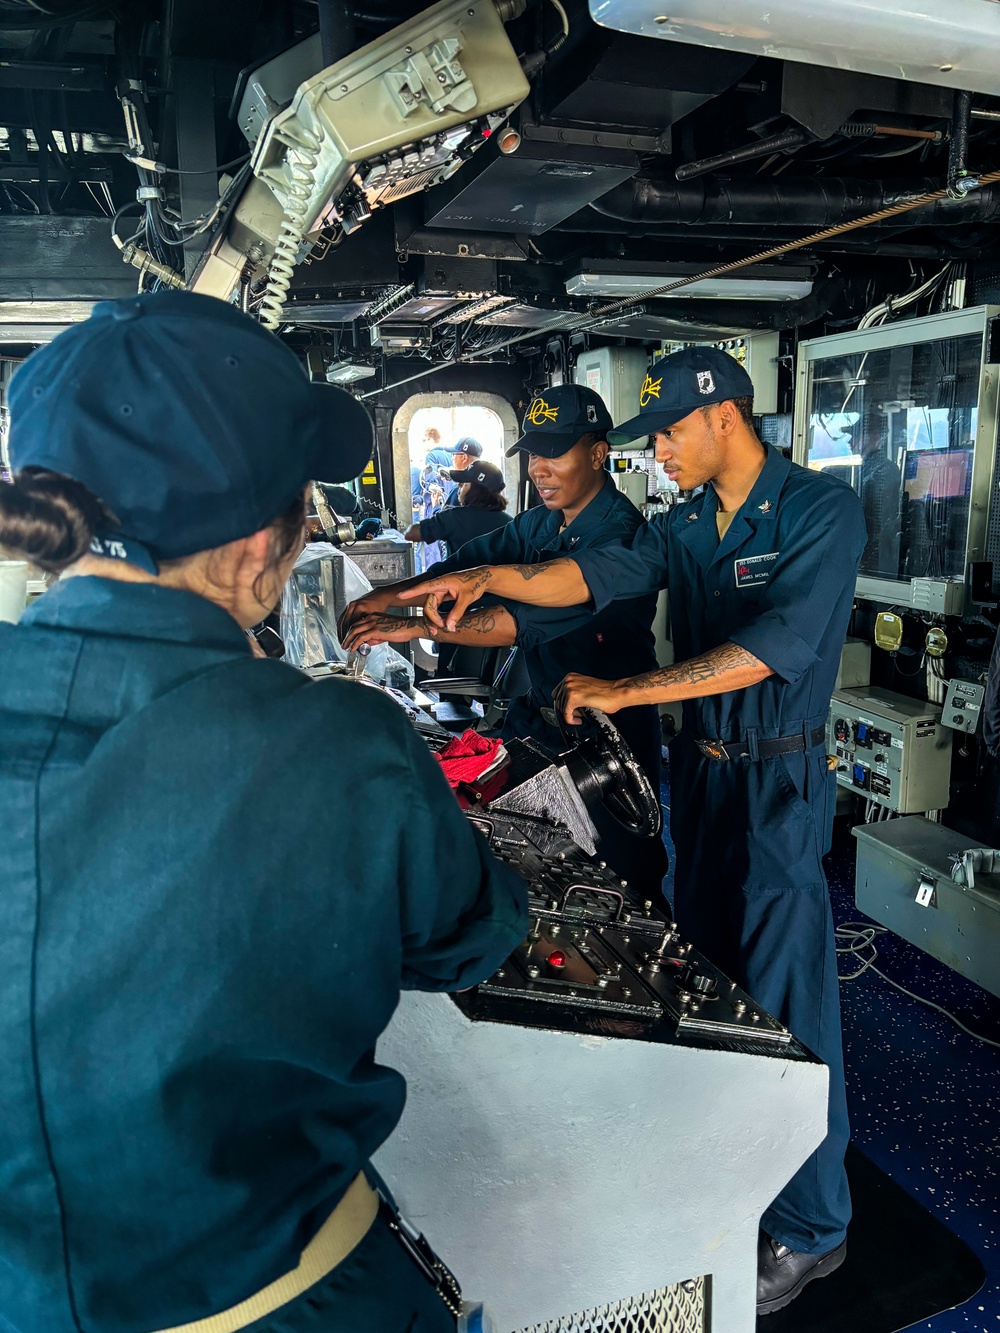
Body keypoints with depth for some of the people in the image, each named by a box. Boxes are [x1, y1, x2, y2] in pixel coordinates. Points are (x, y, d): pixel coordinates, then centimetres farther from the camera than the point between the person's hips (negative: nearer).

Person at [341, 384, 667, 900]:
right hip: (543, 717, 8)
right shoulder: (541, 523, 6)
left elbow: (541, 615, -32)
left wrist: (416, 626, -32)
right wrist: (386, 596, -11)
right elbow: (471, 562, 6)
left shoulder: (620, 532, -23)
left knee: (621, 881, 8)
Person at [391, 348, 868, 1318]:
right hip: (695, 767, 7)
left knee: (784, 1003, 1)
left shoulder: (820, 510, -14)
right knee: (704, 977, 17)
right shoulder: (687, 522, 9)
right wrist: (488, 578, -11)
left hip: (776, 784, -7)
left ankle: (810, 1227, 20)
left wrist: (621, 690, -25)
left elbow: (776, 644, -25)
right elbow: (600, 575, 4)